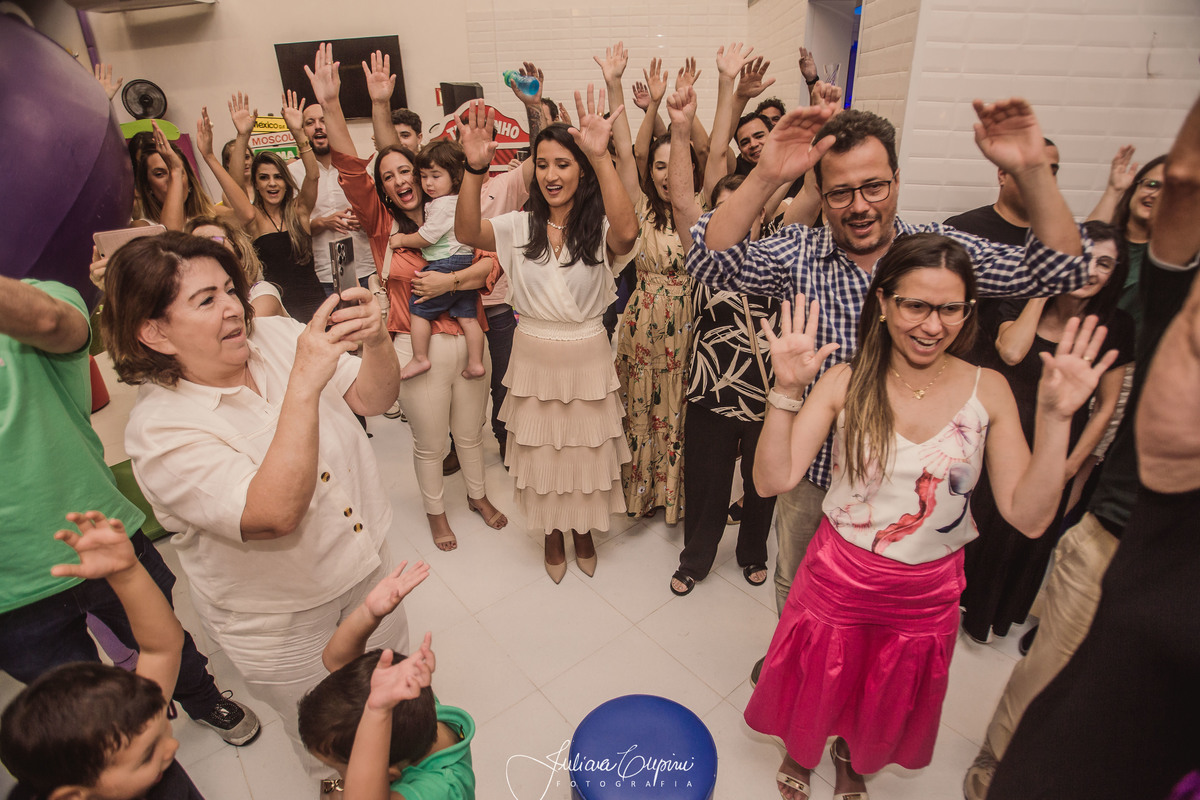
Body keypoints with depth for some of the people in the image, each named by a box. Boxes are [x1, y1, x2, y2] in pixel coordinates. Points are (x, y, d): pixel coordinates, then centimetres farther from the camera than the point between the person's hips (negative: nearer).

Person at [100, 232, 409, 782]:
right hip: (278, 622, -4)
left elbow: (373, 398, -9)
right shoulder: (159, 429, -25)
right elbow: (275, 512, -39)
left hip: (367, 559, 5)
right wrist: (305, 383, -44)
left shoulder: (274, 336, -10)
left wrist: (375, 341, -30)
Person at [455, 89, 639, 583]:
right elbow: (466, 233, -20)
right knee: (541, 455, 17)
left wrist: (601, 156, -40)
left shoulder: (598, 228, -9)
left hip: (587, 359, -1)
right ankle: (552, 534, 44)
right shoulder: (520, 227, -2)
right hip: (533, 357, 2)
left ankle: (584, 534, 44)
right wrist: (475, 168, -34)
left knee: (586, 453, 16)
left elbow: (626, 233, -33)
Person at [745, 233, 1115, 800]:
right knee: (815, 687, 22)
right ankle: (800, 753, 57)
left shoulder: (988, 391, -10)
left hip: (927, 596, 2)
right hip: (837, 581, -1)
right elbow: (774, 479, -21)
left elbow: (1029, 517, -14)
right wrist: (787, 389, -31)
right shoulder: (846, 382, -14)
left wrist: (1055, 416, -23)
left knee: (888, 705, 27)